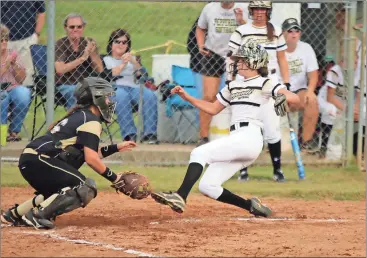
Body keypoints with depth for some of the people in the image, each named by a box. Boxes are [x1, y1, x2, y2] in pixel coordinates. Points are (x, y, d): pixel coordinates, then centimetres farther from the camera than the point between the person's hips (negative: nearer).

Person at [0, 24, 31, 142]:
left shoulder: (12, 54, 11)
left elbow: (21, 79, 7)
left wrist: (14, 64, -8)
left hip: (13, 89, 4)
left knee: (23, 94, -31)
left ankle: (14, 131, -13)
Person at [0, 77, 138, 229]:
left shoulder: (79, 116, 25)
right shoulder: (91, 120, -5)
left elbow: (88, 153, 30)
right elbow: (91, 159, -15)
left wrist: (116, 148, 31)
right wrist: (113, 178, -6)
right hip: (39, 161, -10)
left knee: (60, 193, 30)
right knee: (86, 189, -17)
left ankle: (15, 214, 25)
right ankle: (38, 216, -20)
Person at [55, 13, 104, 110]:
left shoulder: (89, 43, 9)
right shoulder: (61, 44, 0)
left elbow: (100, 70, 3)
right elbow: (60, 69, -15)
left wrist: (92, 53, -16)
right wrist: (82, 58, -21)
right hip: (67, 85, -3)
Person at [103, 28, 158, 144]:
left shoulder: (132, 59, 33)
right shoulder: (106, 60, 25)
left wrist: (133, 62, -1)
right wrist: (123, 64, 6)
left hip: (133, 87, 3)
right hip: (115, 88, -3)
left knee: (150, 95, -33)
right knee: (122, 96, -42)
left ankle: (149, 134, -39)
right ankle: (129, 135, -48)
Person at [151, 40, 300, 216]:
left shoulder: (263, 84, 1)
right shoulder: (233, 87, 23)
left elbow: (295, 98, -9)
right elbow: (213, 109, 30)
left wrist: (283, 97, -32)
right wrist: (186, 97, 21)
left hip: (249, 138, -8)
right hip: (235, 140, 9)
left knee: (200, 153, -22)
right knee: (207, 186, 1)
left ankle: (180, 196, -31)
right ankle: (252, 206, 9)